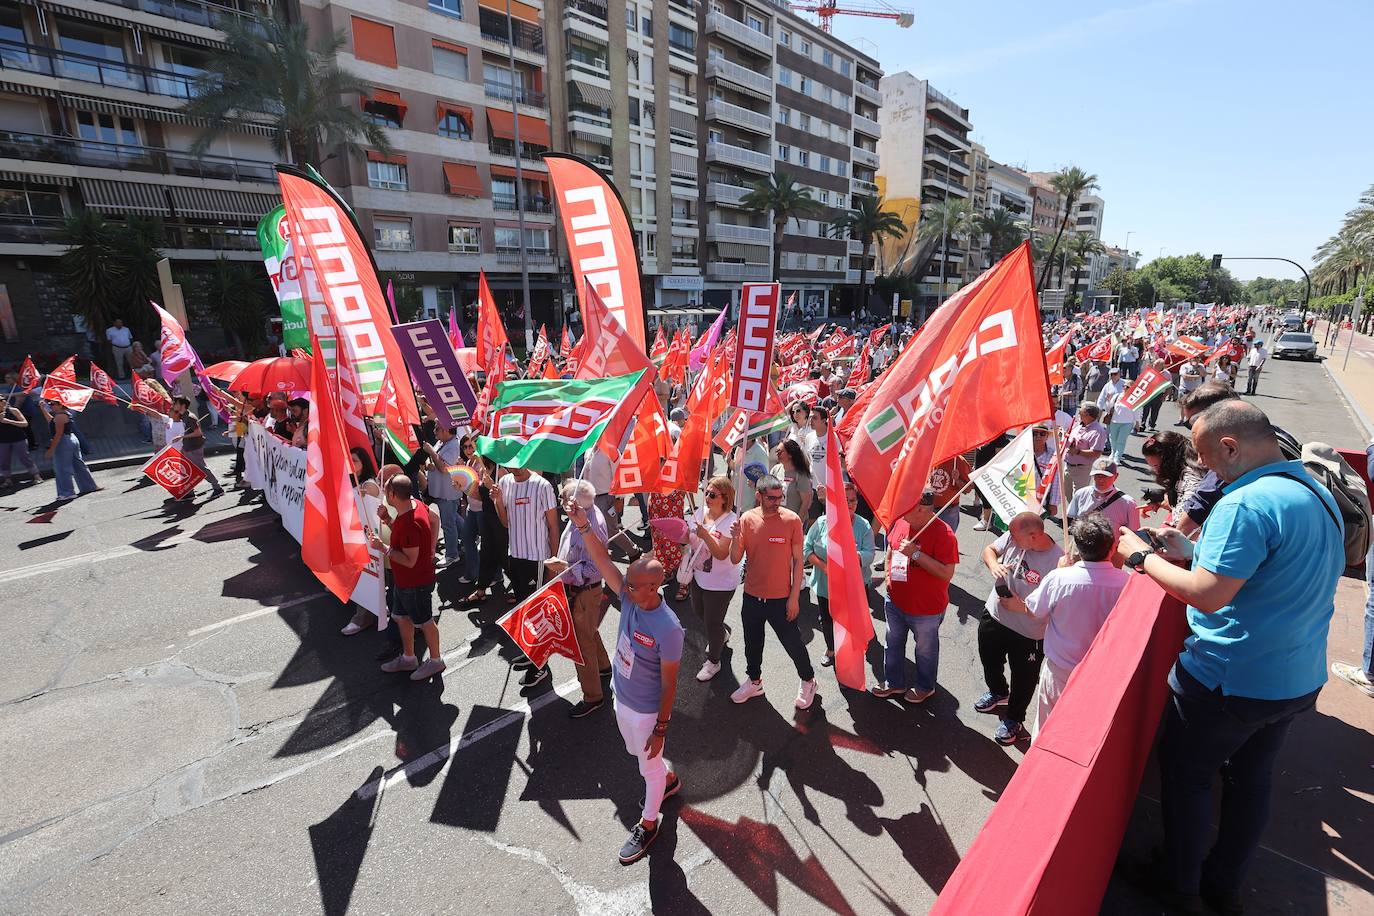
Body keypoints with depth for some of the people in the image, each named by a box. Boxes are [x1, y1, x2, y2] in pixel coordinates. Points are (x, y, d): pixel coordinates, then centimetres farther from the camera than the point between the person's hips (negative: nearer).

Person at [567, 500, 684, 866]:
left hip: (646, 711, -7)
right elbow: (603, 562, -20)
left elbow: (669, 684, -24)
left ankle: (647, 825, 43)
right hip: (622, 698, 7)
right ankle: (668, 781, 59)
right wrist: (583, 526, -32)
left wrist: (661, 727, -16)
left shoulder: (668, 629, -34)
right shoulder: (630, 598, -17)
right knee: (639, 754, 31)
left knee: (650, 766, 18)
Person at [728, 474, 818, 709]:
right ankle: (754, 681, 44)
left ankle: (808, 681, 38)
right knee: (752, 643, 20)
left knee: (792, 642, 11)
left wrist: (794, 597, -8)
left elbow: (798, 560, -7)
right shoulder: (747, 519, -6)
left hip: (781, 598, -3)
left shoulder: (792, 520, -13)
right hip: (752, 596, 3)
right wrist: (735, 539, -23)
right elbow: (736, 560, -3)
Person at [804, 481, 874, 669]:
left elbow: (869, 555, -13)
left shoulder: (864, 526, -8)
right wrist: (823, 566, -17)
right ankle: (831, 649, 46)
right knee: (827, 620, 18)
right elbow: (807, 548, -4)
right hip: (825, 585, 2)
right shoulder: (822, 522, -7)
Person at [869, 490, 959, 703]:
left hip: (926, 608, -6)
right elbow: (890, 549, 12)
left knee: (925, 649, 19)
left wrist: (916, 554, -32)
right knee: (893, 643, 23)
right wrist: (888, 576, 3)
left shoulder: (943, 534, -25)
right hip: (895, 601, 6)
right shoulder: (901, 522, -6)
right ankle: (894, 682, 45)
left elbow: (947, 573, -28)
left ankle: (925, 687, 44)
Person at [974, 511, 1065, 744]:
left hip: (1028, 633, -5)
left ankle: (1013, 719, 46)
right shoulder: (1014, 536, -17)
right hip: (993, 616, 6)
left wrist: (1019, 605, -27)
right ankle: (998, 693, 61)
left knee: (1022, 679, 19)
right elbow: (989, 549, 0)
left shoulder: (1056, 562, -31)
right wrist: (994, 565, -21)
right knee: (989, 661, 30)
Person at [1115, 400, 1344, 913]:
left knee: (1186, 775, 12)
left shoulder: (1247, 504, -26)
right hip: (1299, 681, 9)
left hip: (1229, 682, -8)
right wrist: (1191, 551, 7)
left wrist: (1143, 557, -16)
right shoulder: (1317, 493, 5)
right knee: (1251, 782, 22)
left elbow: (1206, 596, -28)